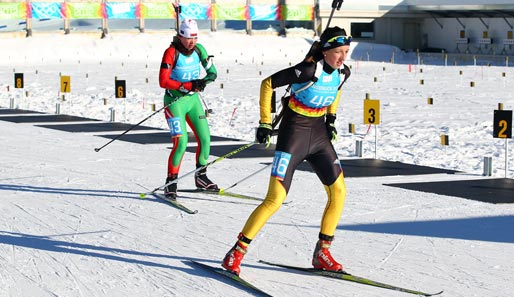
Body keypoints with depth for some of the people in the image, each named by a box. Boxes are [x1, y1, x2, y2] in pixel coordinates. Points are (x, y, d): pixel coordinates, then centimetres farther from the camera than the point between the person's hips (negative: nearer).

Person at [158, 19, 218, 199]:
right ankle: (171, 182, -2)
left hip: (193, 99, 6)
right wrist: (189, 85, -27)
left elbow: (212, 72, 5)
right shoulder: (171, 52, -17)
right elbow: (163, 81, -22)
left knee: (205, 138, 3)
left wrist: (204, 81, -18)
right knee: (181, 142, -16)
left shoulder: (199, 49, 0)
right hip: (174, 101, -6)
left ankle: (201, 177, 23)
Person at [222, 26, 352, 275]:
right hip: (293, 131, -7)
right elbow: (268, 84, -15)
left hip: (319, 134, 7)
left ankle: (322, 253, 14)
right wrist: (265, 123, -14)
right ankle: (237, 252, -1)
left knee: (338, 191, 1)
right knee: (275, 199, -12)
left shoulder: (342, 72, -2)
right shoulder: (309, 70, -23)